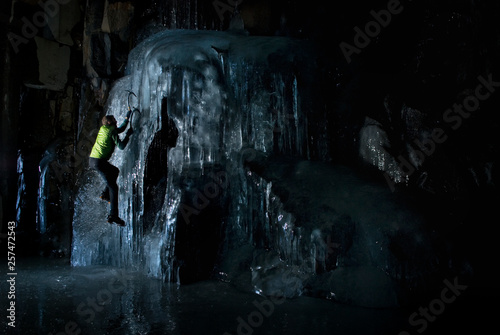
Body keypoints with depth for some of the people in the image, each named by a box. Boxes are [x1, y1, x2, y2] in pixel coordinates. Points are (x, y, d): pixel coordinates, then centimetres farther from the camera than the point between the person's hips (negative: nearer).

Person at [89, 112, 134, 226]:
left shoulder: (103, 129, 17)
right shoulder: (111, 132, -9)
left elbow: (120, 129, 30)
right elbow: (121, 146, -13)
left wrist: (127, 117, 32)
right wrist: (128, 134, -2)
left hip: (92, 159, 9)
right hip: (99, 162, -9)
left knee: (115, 171, 32)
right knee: (113, 187, -6)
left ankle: (105, 194, 24)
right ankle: (113, 215, -11)